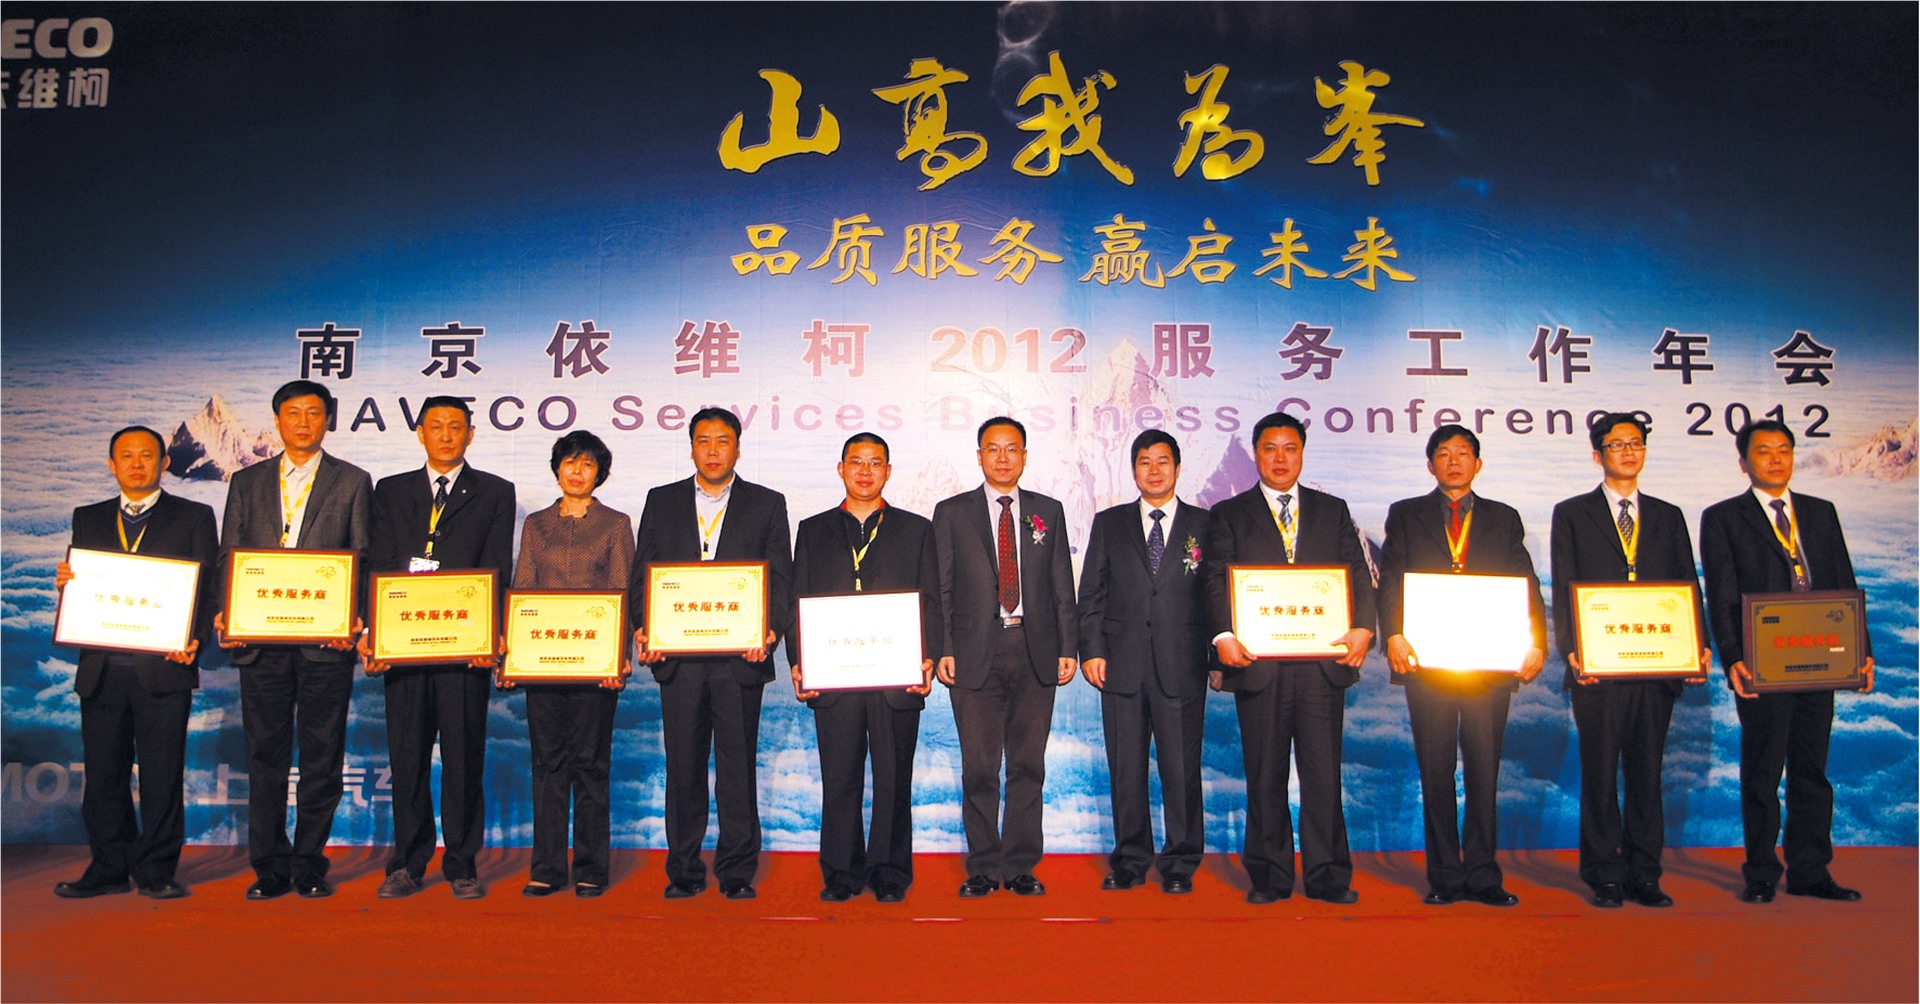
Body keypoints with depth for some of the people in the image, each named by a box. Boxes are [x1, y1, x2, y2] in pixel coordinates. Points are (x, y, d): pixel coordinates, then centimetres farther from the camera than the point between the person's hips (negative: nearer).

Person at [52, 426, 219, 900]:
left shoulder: (194, 518, 7)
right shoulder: (88, 519, 17)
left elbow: (208, 589, 0)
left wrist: (195, 639, -14)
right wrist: (65, 581, -8)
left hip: (163, 668, -3)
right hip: (101, 669, 4)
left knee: (162, 775, -1)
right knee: (103, 773, 8)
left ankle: (156, 870, 9)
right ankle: (109, 868, 19)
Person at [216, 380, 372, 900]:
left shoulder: (353, 482, 8)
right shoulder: (247, 482, 14)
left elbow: (361, 559, 2)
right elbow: (229, 557, 10)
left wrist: (352, 619, -12)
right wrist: (226, 613, -6)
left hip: (326, 640, -2)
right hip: (260, 638, 2)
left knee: (321, 755, 2)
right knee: (265, 755, 6)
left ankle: (309, 866, 13)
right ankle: (270, 867, 15)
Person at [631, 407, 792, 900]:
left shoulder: (768, 505, 9)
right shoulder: (661, 502, 13)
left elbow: (781, 578, 3)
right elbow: (642, 573, 10)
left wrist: (769, 631, -13)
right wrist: (642, 628, -6)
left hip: (740, 657, -1)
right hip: (678, 656, 2)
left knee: (738, 765, 1)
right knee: (683, 766, 6)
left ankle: (737, 872, 12)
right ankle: (684, 871, 17)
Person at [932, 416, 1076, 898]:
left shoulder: (1048, 511, 13)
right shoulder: (951, 513, 8)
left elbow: (1062, 587, 10)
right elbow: (941, 590, 4)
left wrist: (1069, 647, 2)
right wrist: (943, 651, -5)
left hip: (1035, 653, 2)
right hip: (976, 654, -1)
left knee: (1028, 766, 5)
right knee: (979, 768, 1)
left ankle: (1021, 867, 15)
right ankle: (982, 868, 13)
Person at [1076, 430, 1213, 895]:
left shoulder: (1204, 525, 8)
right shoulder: (1109, 524, 12)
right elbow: (1091, 593, 9)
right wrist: (1091, 649, -1)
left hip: (1182, 667, -1)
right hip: (1122, 665, 1)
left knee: (1182, 769, 1)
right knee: (1125, 769, 6)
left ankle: (1180, 865, 14)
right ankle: (1130, 862, 17)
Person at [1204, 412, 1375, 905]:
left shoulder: (1333, 511, 16)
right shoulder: (1229, 514, 10)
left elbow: (1358, 574, 8)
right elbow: (1217, 581, 0)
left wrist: (1362, 627, -10)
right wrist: (1224, 635, -16)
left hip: (1323, 662, 1)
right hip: (1259, 662, -1)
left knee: (1323, 771, 2)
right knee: (1264, 775, 5)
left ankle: (1327, 876, 12)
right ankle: (1269, 877, 14)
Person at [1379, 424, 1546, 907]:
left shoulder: (1504, 519, 15)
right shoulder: (1406, 515, 12)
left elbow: (1527, 586, 9)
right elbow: (1389, 580, 2)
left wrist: (1535, 643, -6)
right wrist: (1394, 635, -14)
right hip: (1427, 661, -1)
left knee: (1485, 771, 3)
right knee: (1436, 772, 2)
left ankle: (1483, 876, 11)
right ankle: (1444, 877, 10)